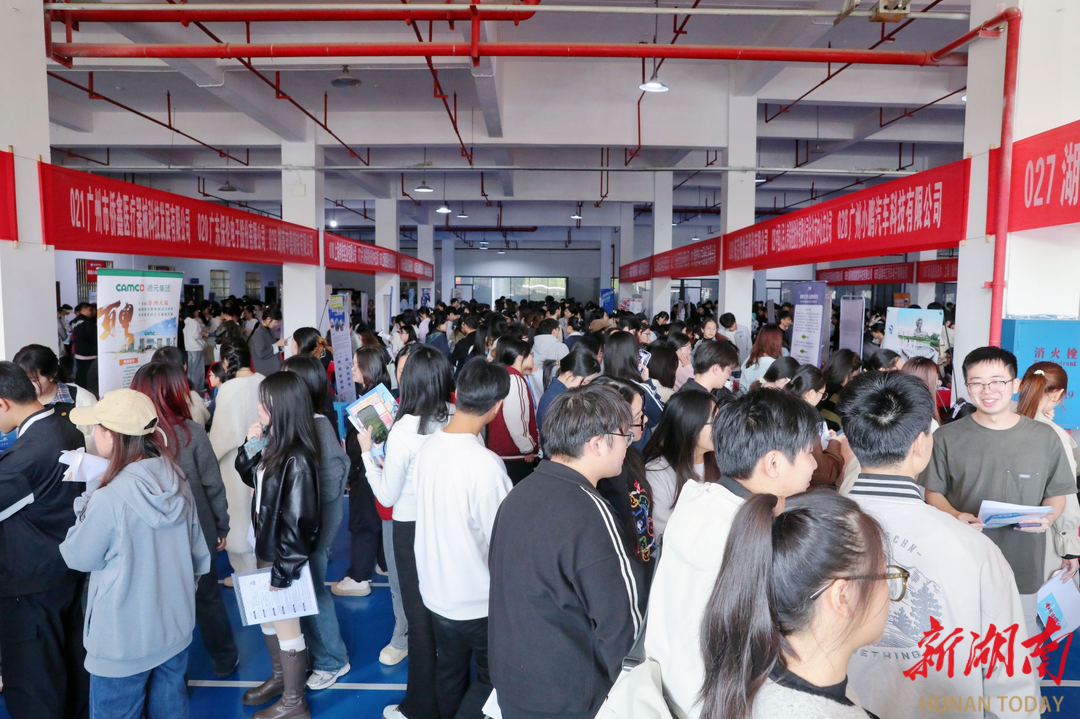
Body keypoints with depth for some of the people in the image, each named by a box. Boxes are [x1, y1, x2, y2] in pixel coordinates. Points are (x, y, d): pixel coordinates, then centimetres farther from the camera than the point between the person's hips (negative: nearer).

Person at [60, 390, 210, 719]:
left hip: (124, 641, -5)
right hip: (176, 629, 6)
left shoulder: (108, 500, -27)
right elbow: (199, 556, 3)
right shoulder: (177, 482, -7)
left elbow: (77, 557, -8)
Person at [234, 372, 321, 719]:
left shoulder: (296, 459, -27)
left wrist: (283, 570, -18)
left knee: (286, 623, 8)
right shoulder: (274, 445, 0)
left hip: (284, 555, -9)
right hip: (266, 547, 9)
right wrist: (250, 446, -2)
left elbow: (299, 519, -25)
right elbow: (251, 477, 16)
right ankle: (279, 677, 46)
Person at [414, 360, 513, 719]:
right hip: (477, 598, -6)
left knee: (449, 672, 24)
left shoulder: (429, 446, -7)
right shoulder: (485, 464, -28)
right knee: (493, 676, 16)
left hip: (435, 590, 7)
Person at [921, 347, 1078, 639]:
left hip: (1023, 568, 1)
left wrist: (1048, 518, -12)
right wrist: (955, 516, -17)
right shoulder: (947, 437, -2)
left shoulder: (1044, 437, 1)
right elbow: (933, 492, 2)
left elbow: (1057, 494, 8)